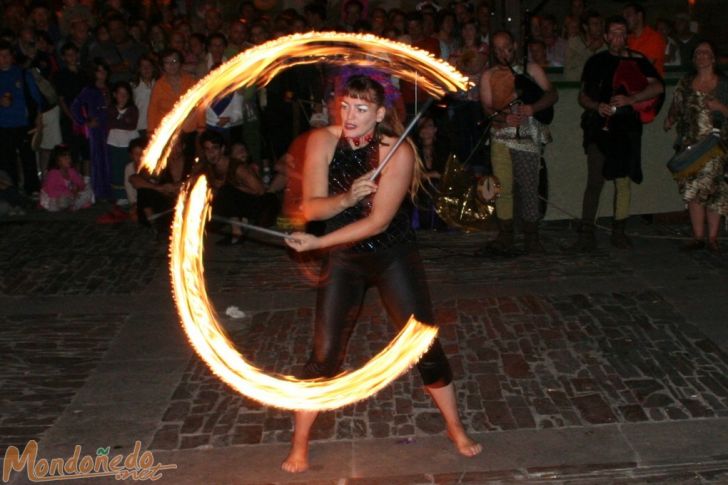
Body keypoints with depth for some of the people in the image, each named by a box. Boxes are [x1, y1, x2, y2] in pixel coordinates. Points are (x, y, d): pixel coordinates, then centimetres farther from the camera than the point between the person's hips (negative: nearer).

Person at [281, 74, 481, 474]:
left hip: (394, 256, -1)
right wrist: (346, 198, -35)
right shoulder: (322, 141, -12)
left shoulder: (398, 153, -21)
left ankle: (455, 429, 25)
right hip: (343, 260, 2)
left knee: (425, 346, 3)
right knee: (324, 354, 0)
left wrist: (318, 243, -21)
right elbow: (311, 207, -15)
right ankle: (299, 445, 16)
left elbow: (377, 221, -22)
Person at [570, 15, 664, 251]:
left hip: (626, 129, 0)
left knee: (623, 182, 3)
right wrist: (597, 106, -9)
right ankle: (586, 234, -5)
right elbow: (583, 96, 13)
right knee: (594, 182, -7)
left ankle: (619, 232, 13)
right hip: (599, 128, 0)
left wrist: (629, 99, -17)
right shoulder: (596, 62, 11)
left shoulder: (637, 60, 7)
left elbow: (658, 87, -4)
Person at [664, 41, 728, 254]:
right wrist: (670, 119, -5)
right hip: (690, 144, 2)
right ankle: (698, 236, 9)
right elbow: (676, 108, 14)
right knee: (692, 190, -1)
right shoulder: (685, 84, 11)